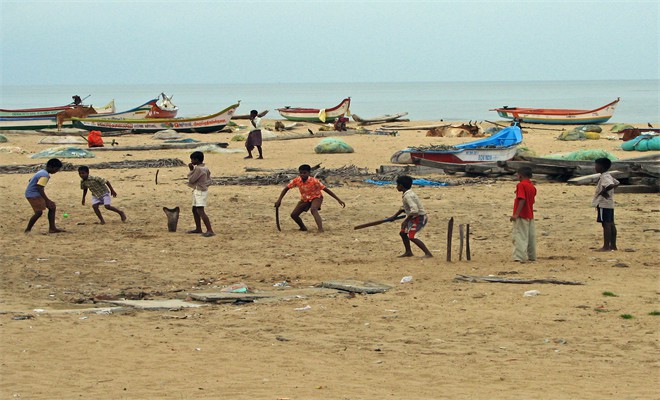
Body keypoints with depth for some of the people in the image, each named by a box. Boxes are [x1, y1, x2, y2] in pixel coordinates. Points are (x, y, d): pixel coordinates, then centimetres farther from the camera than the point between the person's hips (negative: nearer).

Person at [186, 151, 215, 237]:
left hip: (200, 191, -11)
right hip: (198, 191, 11)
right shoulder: (205, 167, 10)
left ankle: (210, 231, -22)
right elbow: (209, 181, 14)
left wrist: (191, 170, -4)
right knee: (194, 210, 19)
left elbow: (191, 180, -14)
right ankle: (198, 229, 28)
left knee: (200, 211, -15)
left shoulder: (198, 169, -19)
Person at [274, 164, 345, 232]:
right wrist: (279, 200, -15)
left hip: (316, 198, -5)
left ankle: (320, 229, -51)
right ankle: (303, 227, 20)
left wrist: (339, 200, -24)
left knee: (313, 210, -38)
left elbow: (326, 190, -24)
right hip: (304, 199, 5)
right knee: (294, 215, -8)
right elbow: (286, 188, -5)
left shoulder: (314, 181, -27)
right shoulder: (297, 180, -17)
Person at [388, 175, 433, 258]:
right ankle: (408, 252, 32)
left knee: (411, 236, -19)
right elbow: (404, 207, 24)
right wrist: (395, 216, 26)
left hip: (420, 217, -10)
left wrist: (406, 221, -28)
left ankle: (428, 253, -23)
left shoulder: (408, 196, -23)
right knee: (403, 233, 18)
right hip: (414, 218, 10)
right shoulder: (407, 194, 9)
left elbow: (414, 210, -33)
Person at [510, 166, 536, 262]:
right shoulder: (532, 187, 12)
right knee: (531, 236, 14)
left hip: (521, 216, -8)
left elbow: (522, 200, -21)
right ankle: (532, 257, 22)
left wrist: (516, 214, -24)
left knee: (519, 236, -11)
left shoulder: (521, 185, -12)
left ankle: (520, 257, -19)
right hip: (530, 215, 8)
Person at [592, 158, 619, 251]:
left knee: (606, 224, -9)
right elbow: (616, 183, 26)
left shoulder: (604, 177, -17)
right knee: (611, 224, 12)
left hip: (604, 204, -10)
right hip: (609, 204, 10)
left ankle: (606, 246, -10)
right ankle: (613, 245, 17)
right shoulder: (608, 175, 14)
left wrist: (603, 192, -23)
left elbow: (611, 185, -33)